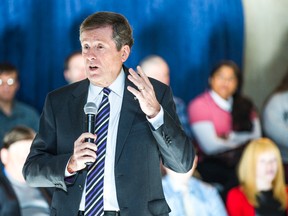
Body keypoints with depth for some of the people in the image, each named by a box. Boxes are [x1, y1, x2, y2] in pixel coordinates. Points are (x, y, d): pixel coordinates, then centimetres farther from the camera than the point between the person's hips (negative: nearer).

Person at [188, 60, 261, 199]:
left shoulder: (245, 105, 18)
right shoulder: (199, 105, 0)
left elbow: (256, 138, 6)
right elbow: (210, 146, -10)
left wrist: (231, 137, -8)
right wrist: (240, 141, 4)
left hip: (241, 161, 5)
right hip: (210, 163, -5)